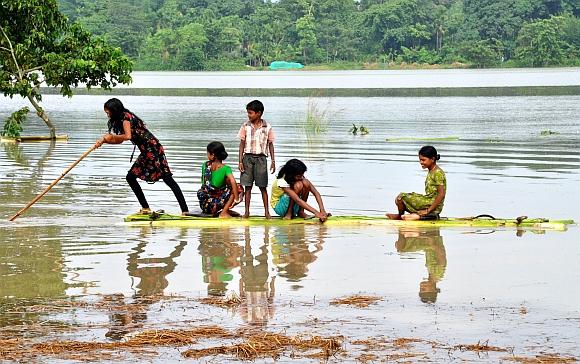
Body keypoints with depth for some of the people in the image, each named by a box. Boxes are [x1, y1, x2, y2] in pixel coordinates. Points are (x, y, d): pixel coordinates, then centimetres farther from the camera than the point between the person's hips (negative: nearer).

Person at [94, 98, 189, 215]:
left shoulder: (125, 117, -10)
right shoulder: (121, 119, 19)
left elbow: (127, 136, -23)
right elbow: (120, 140, 23)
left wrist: (111, 137, -10)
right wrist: (104, 141, 13)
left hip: (153, 149, -11)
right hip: (146, 152, 11)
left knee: (168, 179, -13)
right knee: (130, 177, 11)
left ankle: (185, 210, -17)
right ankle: (145, 208, 16)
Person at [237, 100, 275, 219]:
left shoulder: (267, 127, 1)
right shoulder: (246, 126, 3)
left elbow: (270, 145, 6)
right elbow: (242, 144, 5)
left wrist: (273, 161, 1)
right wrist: (240, 161, -1)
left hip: (261, 158, -1)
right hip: (248, 157, 1)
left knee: (262, 186, 1)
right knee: (247, 186, 2)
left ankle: (266, 211, 6)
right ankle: (247, 211, 7)